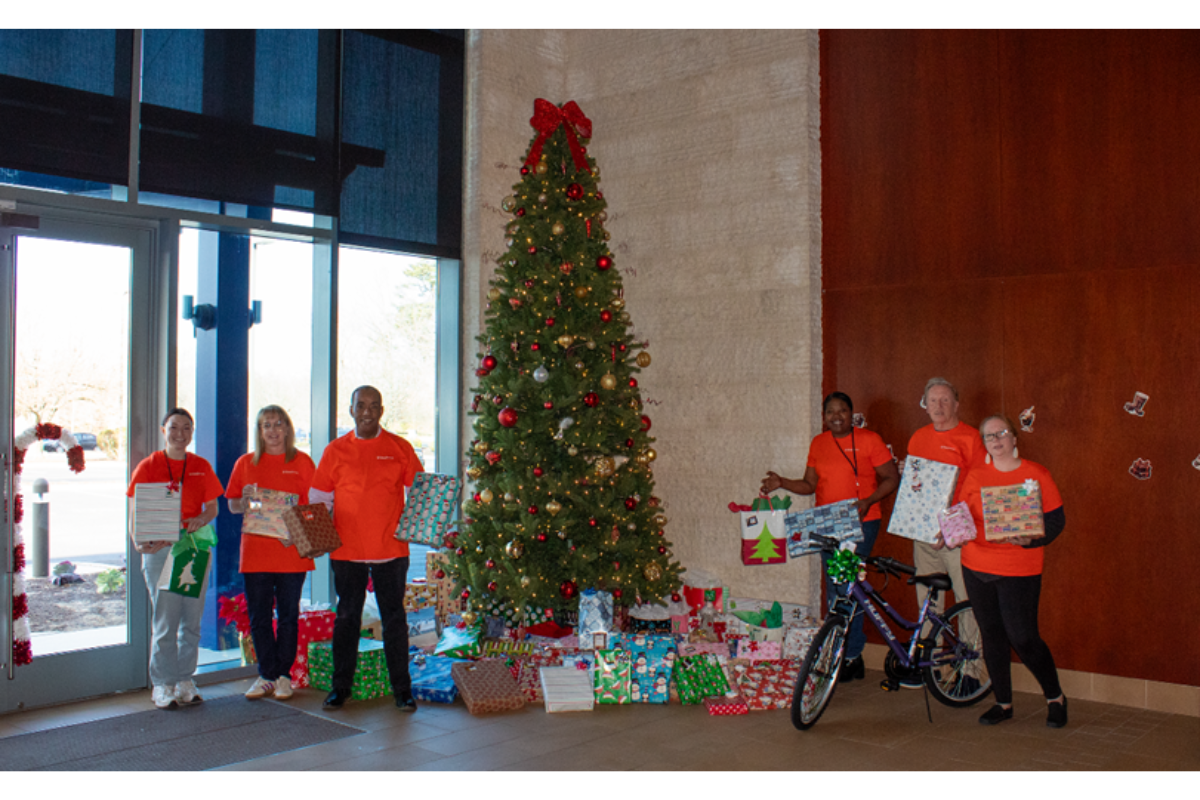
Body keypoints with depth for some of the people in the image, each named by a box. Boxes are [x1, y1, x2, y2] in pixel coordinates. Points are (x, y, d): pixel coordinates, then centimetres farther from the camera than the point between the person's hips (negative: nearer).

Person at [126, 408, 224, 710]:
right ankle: (162, 684, 9)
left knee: (192, 620, 7)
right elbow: (136, 512, -2)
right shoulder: (148, 467, 0)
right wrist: (138, 541, -20)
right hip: (159, 549, -3)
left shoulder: (201, 467, 9)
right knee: (165, 620, -2)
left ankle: (185, 680, 18)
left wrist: (201, 520, -11)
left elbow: (212, 507, 12)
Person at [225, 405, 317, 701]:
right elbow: (232, 505, 12)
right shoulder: (246, 463, 9)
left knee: (288, 616, 4)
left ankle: (284, 675, 15)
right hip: (254, 552, 2)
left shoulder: (302, 462, 4)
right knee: (258, 617, 5)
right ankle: (266, 675, 17)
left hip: (291, 550, -2)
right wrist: (245, 501, -9)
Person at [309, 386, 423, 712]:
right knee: (346, 617, 10)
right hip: (346, 550, 1)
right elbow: (319, 498, 8)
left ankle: (402, 688, 13)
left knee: (394, 618, 5)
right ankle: (341, 686, 21)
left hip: (391, 549, -1)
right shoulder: (335, 450, 6)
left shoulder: (400, 448, 4)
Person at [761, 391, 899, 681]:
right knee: (835, 590, 7)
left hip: (861, 523, -5)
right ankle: (851, 658, 18)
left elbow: (891, 478, -2)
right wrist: (781, 483, -2)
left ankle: (852, 657, -1)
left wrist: (868, 501, -18)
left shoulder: (869, 439, -2)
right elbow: (810, 484, 15)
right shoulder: (818, 443, 12)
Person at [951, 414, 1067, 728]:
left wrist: (1031, 539, -21)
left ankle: (1055, 697, 19)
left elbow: (1056, 520, -4)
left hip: (1019, 569, -4)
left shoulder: (1036, 474, -3)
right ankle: (1003, 703, 24)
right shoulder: (975, 477, 7)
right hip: (976, 567, 4)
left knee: (1023, 638, -5)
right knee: (991, 635, 9)